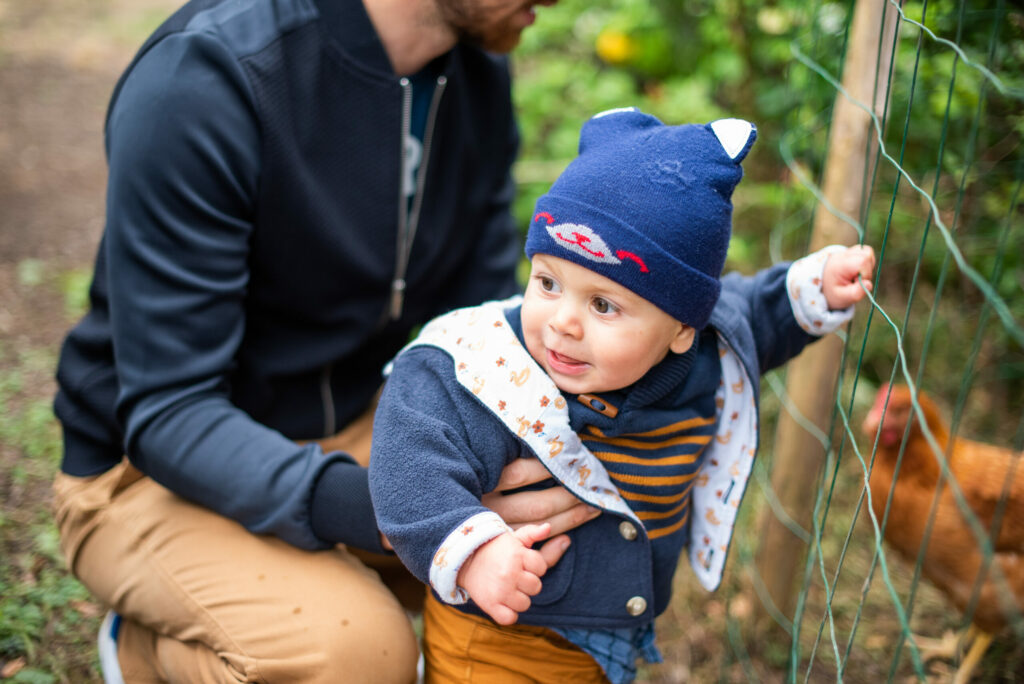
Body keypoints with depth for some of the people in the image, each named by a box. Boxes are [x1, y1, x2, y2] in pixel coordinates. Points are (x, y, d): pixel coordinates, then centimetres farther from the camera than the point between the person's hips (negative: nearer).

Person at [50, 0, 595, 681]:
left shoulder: (480, 70, -4)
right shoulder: (201, 78, -26)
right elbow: (166, 414, -27)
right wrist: (382, 509, -42)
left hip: (347, 433, 7)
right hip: (154, 470, -6)